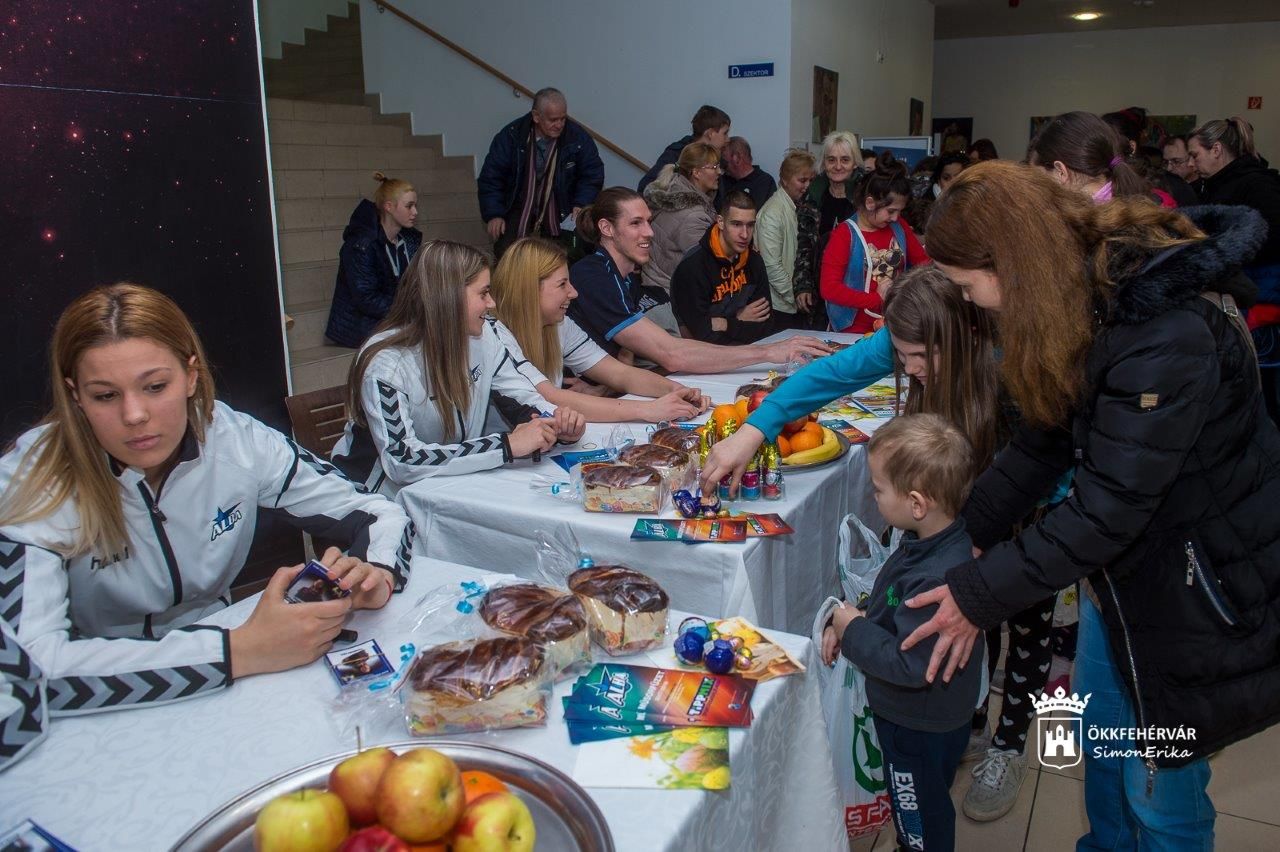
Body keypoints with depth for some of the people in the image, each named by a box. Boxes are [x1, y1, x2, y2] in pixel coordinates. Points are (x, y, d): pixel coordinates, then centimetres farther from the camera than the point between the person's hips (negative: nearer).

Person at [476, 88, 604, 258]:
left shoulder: (578, 137, -8)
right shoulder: (511, 136, -8)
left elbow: (593, 175, 1)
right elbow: (490, 178, -3)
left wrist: (581, 204, -14)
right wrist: (493, 215, -12)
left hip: (560, 210, 0)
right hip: (519, 209, 0)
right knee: (505, 252, -15)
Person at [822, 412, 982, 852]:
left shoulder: (938, 579, -39)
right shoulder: (936, 539, -8)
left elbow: (911, 665, -34)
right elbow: (894, 603, 8)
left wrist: (852, 630, -21)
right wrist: (851, 619, -5)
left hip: (921, 729, -9)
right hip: (911, 715, 9)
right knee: (917, 808, 31)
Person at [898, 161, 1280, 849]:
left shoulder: (1167, 332, -32)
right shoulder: (1088, 299, -4)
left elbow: (1109, 508, -30)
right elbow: (1044, 440, 3)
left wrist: (978, 595, -23)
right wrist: (961, 534, -1)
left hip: (1200, 582, -8)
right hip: (1120, 568, 8)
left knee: (1159, 795, 10)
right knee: (1099, 745, 23)